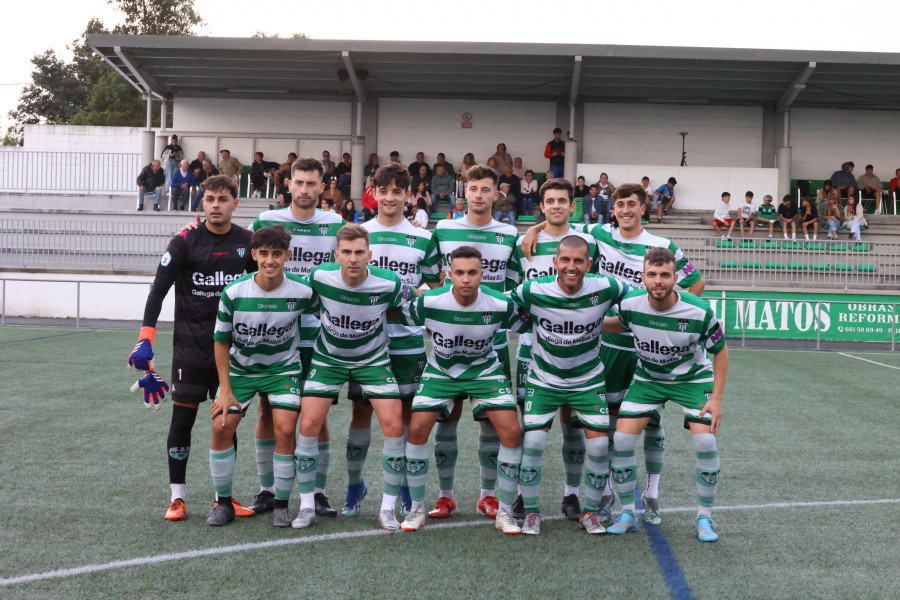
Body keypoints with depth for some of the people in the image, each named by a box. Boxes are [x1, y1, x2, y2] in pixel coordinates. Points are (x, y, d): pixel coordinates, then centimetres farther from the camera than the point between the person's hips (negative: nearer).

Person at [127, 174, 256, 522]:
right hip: (191, 346, -3)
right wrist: (145, 339, -16)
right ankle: (177, 497, 11)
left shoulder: (247, 242, 2)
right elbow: (158, 291, -7)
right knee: (183, 417, 1)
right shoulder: (185, 242, -7)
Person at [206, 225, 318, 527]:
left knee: (285, 429, -15)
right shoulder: (234, 292, -18)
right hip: (240, 369, 1)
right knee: (221, 427, -9)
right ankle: (224, 503, 10)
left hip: (284, 369, -1)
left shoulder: (302, 291, -19)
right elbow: (222, 341, -6)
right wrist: (225, 389, -7)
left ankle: (282, 505, 4)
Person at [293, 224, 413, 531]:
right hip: (328, 357, 1)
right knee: (309, 424, -11)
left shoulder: (389, 283, -23)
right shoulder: (319, 277, -21)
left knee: (394, 425, -12)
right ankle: (307, 506, 6)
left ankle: (388, 508, 3)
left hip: (373, 359, 0)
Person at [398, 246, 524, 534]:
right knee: (417, 429, -14)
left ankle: (504, 512, 2)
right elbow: (396, 316, -3)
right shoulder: (429, 302, -22)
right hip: (440, 371, 0)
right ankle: (417, 509, 6)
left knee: (511, 432, -15)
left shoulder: (500, 305, -21)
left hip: (485, 371, 0)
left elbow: (526, 324, 0)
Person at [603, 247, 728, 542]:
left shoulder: (699, 312, -27)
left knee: (705, 442, -18)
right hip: (647, 378, 2)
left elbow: (720, 350, -10)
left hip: (693, 378, -2)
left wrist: (717, 398, -13)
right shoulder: (630, 304, -21)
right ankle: (628, 513, 9)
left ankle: (705, 518, 4)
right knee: (621, 440, -11)